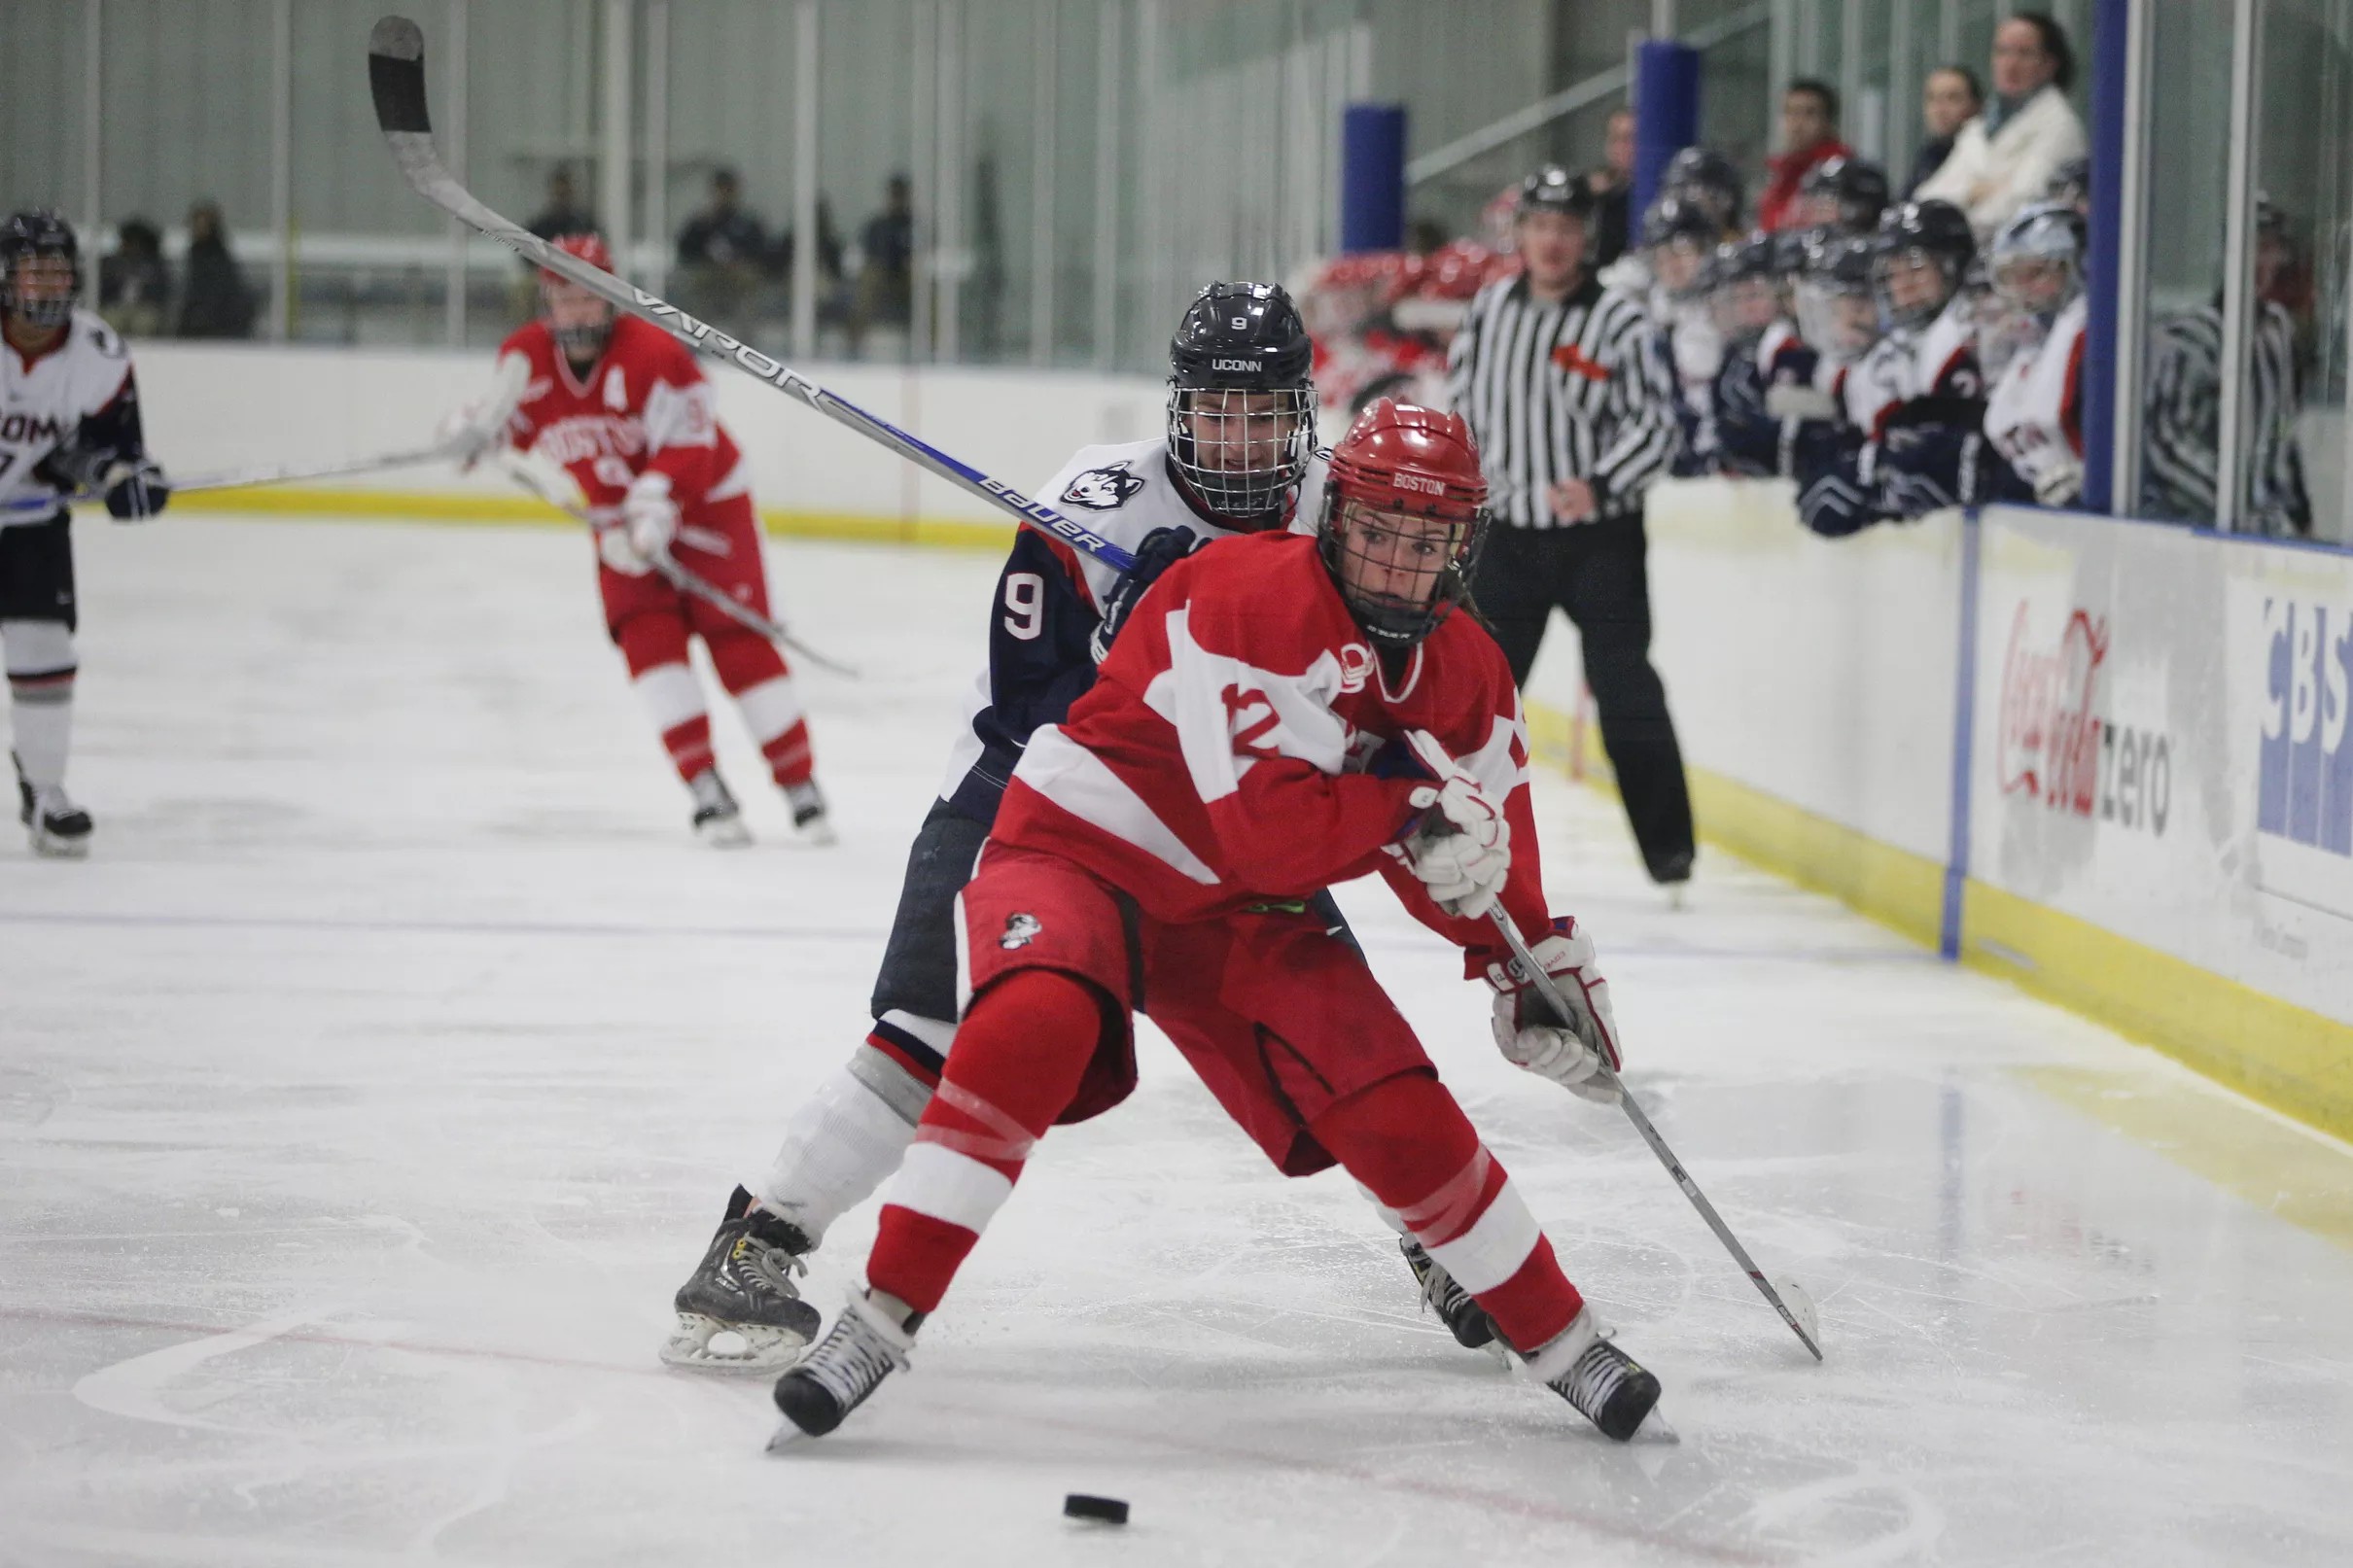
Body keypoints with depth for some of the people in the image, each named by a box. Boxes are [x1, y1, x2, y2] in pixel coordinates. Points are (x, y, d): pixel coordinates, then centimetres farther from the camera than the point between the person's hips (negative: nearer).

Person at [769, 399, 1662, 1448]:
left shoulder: (1467, 675, 0)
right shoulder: (1251, 599, -26)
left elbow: (1478, 856, 13)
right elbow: (1268, 830, -30)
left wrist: (1532, 964, 1)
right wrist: (1408, 807, -22)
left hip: (1236, 912, 6)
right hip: (1080, 849, -6)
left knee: (1399, 1114, -6)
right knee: (1031, 1028, -36)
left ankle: (1562, 1342, 12)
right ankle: (884, 1315, -30)